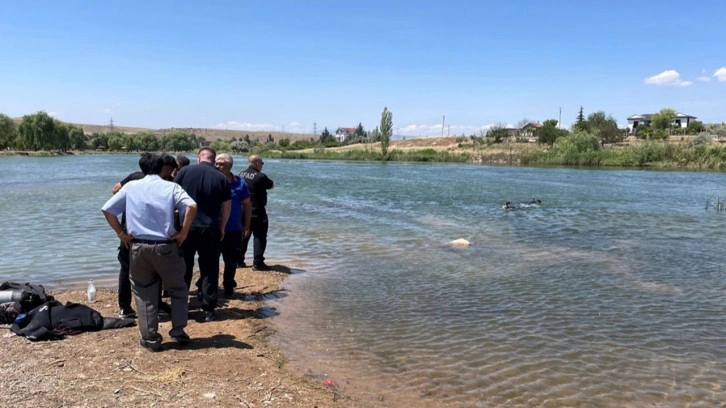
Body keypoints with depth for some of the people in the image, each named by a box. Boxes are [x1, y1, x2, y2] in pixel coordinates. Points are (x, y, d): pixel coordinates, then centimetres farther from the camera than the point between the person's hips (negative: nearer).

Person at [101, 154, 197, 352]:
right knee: (178, 289, 16)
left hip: (139, 247, 2)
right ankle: (178, 331, 15)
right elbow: (192, 206, -16)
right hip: (165, 247, -2)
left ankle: (151, 338, 16)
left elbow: (107, 209, 4)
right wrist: (183, 232, -8)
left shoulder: (130, 186, 7)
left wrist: (121, 233, 9)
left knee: (144, 294, 13)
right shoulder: (171, 187, 0)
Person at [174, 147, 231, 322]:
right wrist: (221, 228, 15)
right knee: (209, 269, 8)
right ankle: (209, 309, 10)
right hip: (210, 230, 0)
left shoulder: (184, 171, -2)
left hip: (186, 227, 1)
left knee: (184, 268, 12)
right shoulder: (221, 178, -1)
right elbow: (226, 207, 3)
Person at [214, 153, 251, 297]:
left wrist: (246, 226, 3)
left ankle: (228, 286, 26)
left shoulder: (239, 183, 0)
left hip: (234, 230, 0)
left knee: (231, 260, 9)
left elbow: (247, 205, 6)